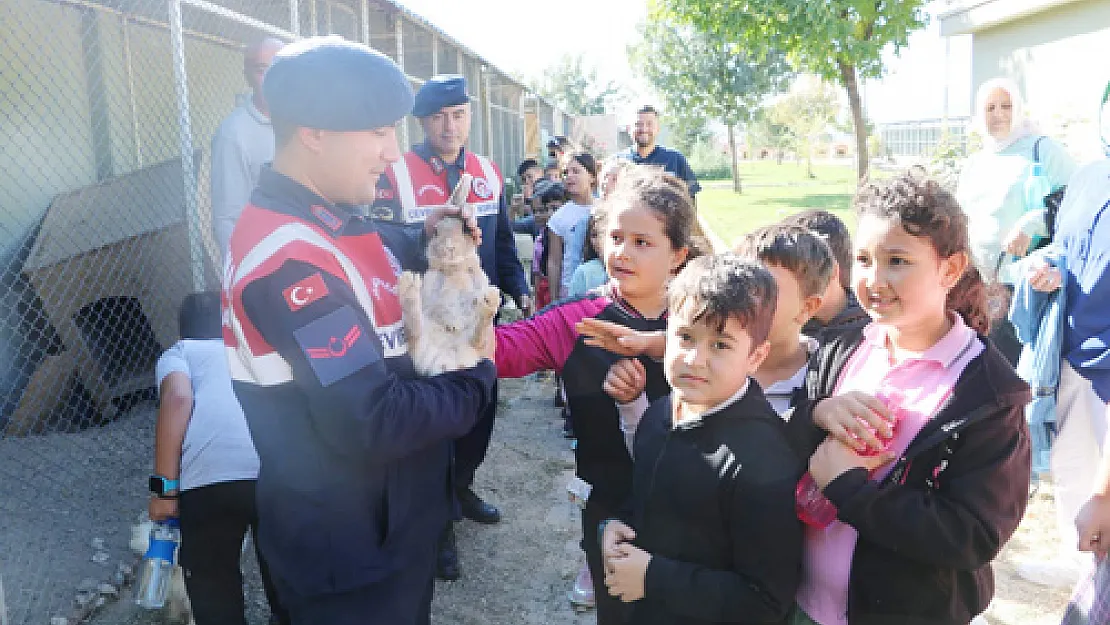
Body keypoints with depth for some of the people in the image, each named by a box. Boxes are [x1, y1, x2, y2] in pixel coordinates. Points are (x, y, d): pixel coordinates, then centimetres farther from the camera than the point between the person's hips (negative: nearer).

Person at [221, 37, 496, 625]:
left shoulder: (328, 217, 2)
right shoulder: (288, 254, -29)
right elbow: (371, 423, -32)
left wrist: (422, 240, -1)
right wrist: (478, 376, -17)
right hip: (349, 549, -9)